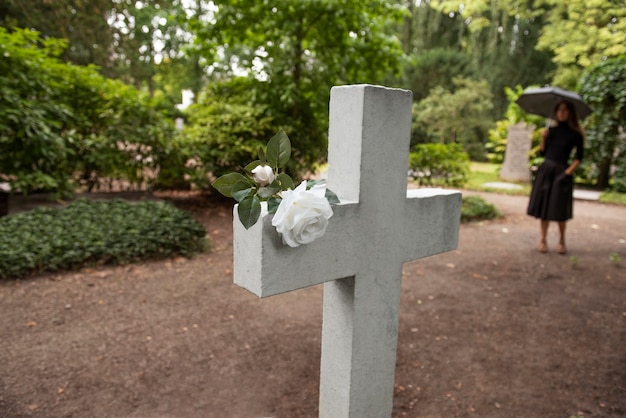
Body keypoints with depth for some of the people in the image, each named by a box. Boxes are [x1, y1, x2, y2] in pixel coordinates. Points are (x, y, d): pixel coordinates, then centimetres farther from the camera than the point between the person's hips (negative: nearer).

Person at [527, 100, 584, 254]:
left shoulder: (575, 134, -1)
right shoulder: (551, 129, 8)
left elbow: (579, 157, 0)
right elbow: (543, 152, 8)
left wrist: (569, 171, -12)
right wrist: (543, 138, -6)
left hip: (562, 172, -2)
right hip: (546, 170, 3)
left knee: (560, 208, 1)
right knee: (544, 205, 2)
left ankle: (561, 241, 17)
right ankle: (543, 240, 12)